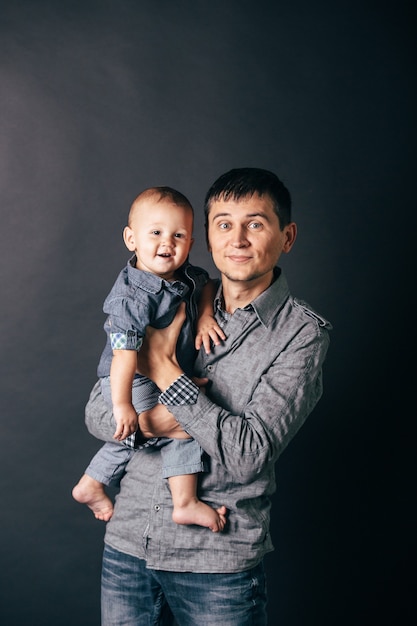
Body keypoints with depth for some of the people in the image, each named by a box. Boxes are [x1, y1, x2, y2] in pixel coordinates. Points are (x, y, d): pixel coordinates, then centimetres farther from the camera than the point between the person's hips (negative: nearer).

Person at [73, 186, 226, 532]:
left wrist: (205, 315, 0)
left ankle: (91, 484, 41)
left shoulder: (184, 275, -3)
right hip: (135, 384, -9)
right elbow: (124, 350, -35)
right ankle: (186, 503, -2)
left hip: (164, 379, 9)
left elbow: (204, 283, 19)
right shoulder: (135, 296, -29)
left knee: (132, 439, 24)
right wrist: (122, 404, -40)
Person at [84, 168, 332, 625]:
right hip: (128, 542, 4)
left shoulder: (302, 332, -8)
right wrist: (150, 421, -16)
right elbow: (97, 412, 5)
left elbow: (248, 454, -18)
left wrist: (163, 369, -15)